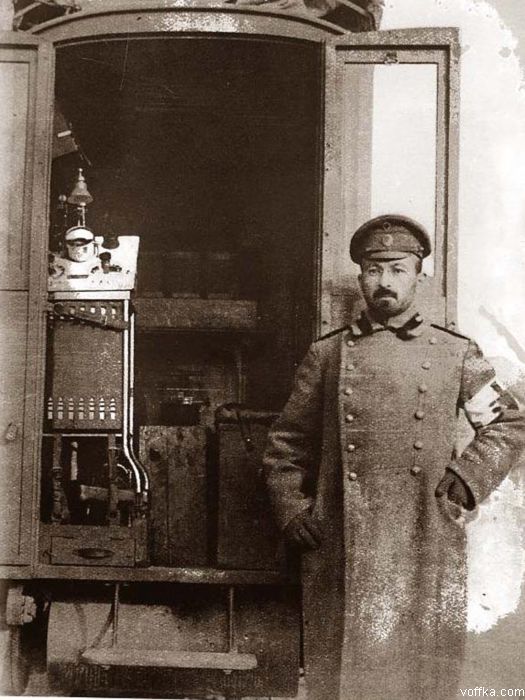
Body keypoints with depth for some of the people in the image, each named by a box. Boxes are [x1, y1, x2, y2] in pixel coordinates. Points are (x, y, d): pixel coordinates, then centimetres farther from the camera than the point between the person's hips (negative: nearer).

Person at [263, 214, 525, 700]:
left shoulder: (457, 354, 7)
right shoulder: (327, 355, 8)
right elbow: (286, 445, 13)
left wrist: (467, 478, 0)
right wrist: (292, 512, 1)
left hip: (427, 552, 0)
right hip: (342, 554, 0)